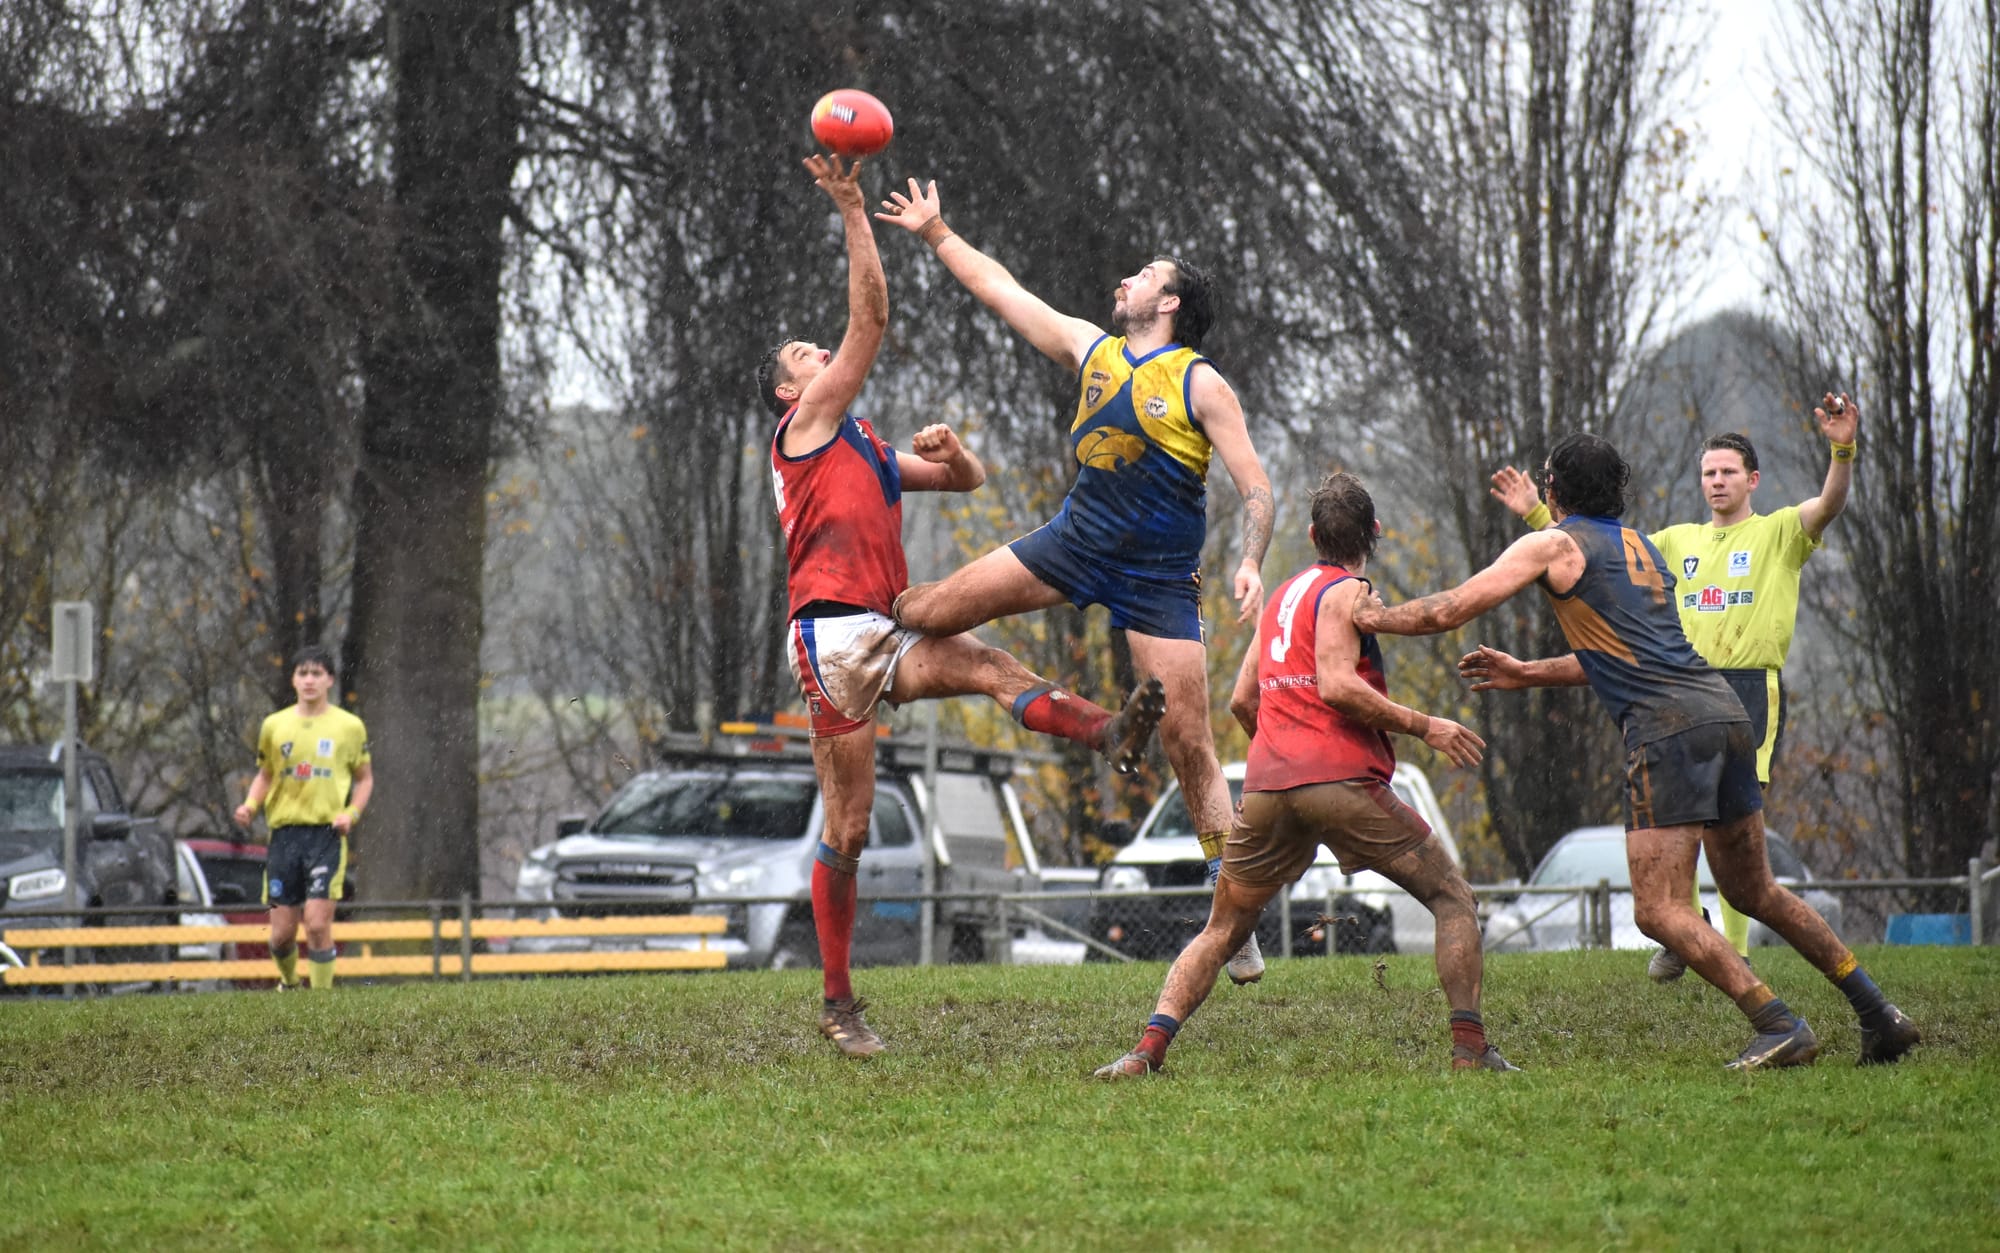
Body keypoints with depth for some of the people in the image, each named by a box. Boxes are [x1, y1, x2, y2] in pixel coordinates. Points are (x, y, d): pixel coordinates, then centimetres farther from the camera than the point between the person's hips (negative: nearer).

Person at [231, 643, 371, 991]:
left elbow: (365, 778, 12)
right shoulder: (274, 726, 9)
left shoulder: (349, 727, 3)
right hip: (285, 832, 2)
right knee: (282, 933, 2)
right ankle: (289, 982, 31)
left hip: (327, 835, -2)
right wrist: (250, 805, 0)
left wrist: (351, 814, -5)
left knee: (318, 924, -16)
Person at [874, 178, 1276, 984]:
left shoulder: (1201, 386, -7)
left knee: (1189, 744, -7)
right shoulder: (1092, 350, 9)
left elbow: (1256, 491, -10)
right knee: (935, 611, -4)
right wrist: (935, 234, 19)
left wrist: (1252, 563, -27)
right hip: (1077, 543, 4)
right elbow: (1002, 290, 17)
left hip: (1158, 577, -4)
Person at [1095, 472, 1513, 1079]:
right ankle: (1469, 1046, -6)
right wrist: (1423, 726, -8)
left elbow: (1242, 700, 22)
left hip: (1267, 786, 6)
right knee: (1454, 899, 6)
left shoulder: (1283, 593, 22)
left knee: (1221, 931, 14)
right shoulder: (1346, 592, 0)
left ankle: (1148, 1048, -5)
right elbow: (1336, 685, -13)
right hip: (1341, 778, -6)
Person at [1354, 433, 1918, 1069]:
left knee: (1659, 910, -7)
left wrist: (1375, 617, 19)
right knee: (1753, 890, 19)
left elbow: (1448, 612, 2)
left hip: (1667, 726, -8)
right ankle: (1878, 1011, 16)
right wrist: (1524, 674, 38)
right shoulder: (1640, 546, 26)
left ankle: (1779, 1024, -17)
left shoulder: (1554, 545, 3)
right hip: (1723, 709, 8)